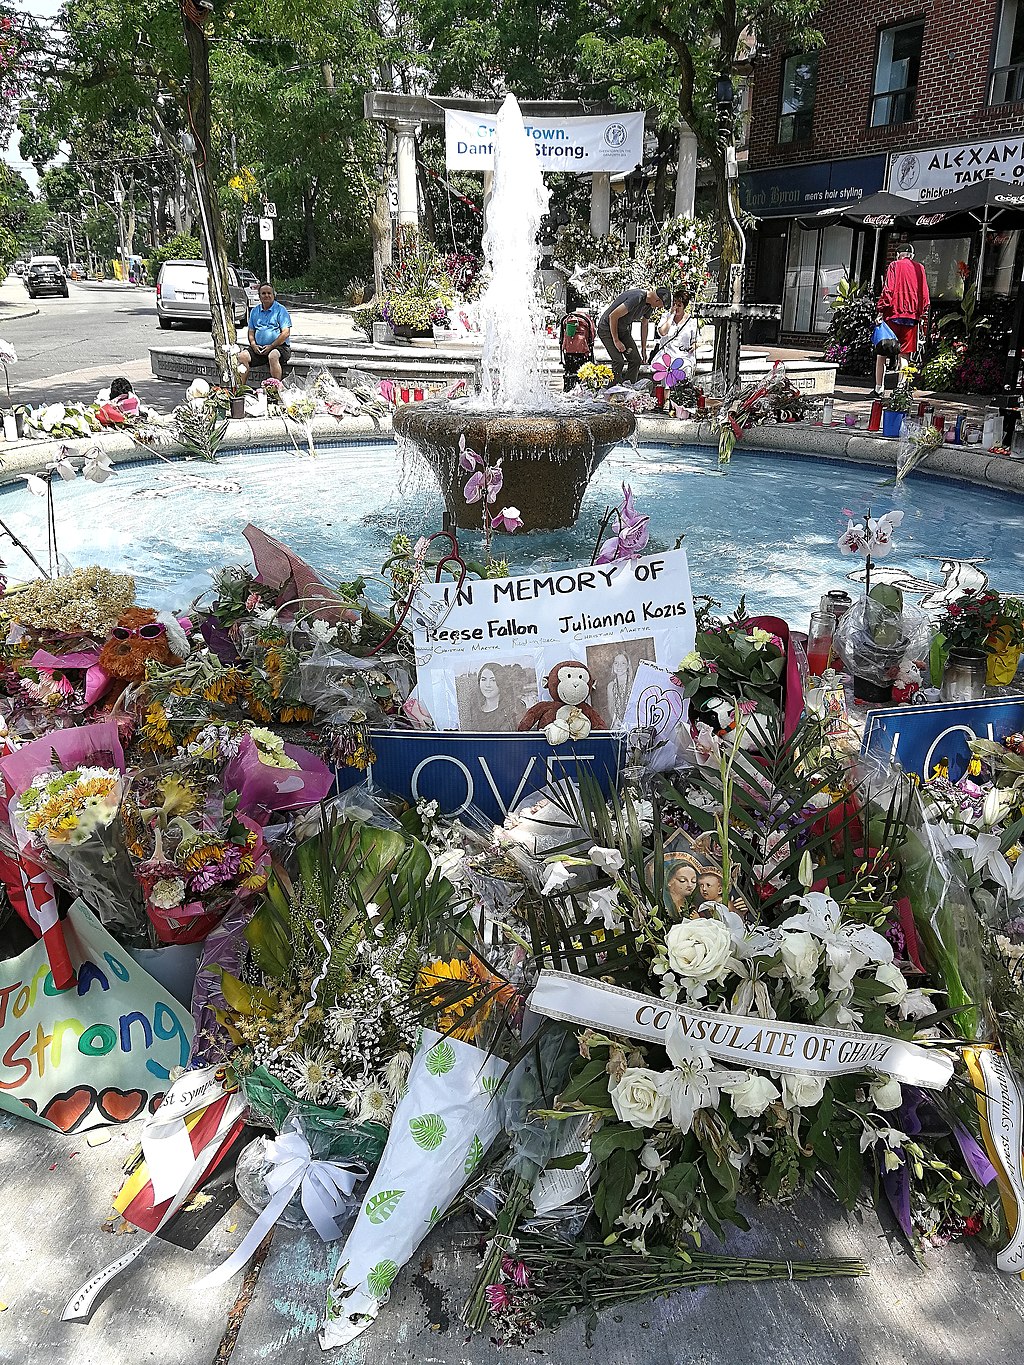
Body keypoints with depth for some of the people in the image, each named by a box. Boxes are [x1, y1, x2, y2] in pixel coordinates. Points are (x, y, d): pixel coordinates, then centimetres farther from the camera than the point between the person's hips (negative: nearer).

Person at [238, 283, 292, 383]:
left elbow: (286, 333, -8)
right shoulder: (255, 311, 18)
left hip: (279, 346, -5)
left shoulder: (280, 310, 1)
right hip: (258, 348, 5)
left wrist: (270, 346, -14)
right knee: (242, 356, -18)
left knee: (273, 356, -37)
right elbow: (251, 332, 19)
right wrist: (254, 345, -3)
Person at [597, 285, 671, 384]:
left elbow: (644, 325, 16)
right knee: (619, 361, -20)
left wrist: (644, 348, 17)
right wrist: (616, 341, -22)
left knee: (636, 360, -1)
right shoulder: (637, 298, -29)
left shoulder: (650, 305, -1)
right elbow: (613, 316, -27)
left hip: (623, 330, 8)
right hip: (607, 328, -8)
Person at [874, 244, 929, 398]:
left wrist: (881, 312, -6)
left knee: (881, 352, 5)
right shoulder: (920, 268, 11)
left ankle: (879, 388, 1)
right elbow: (924, 294, 10)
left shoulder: (895, 265, 1)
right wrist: (923, 315, 15)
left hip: (893, 315, -3)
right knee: (904, 354, 4)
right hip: (912, 316, 3)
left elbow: (888, 290, -8)